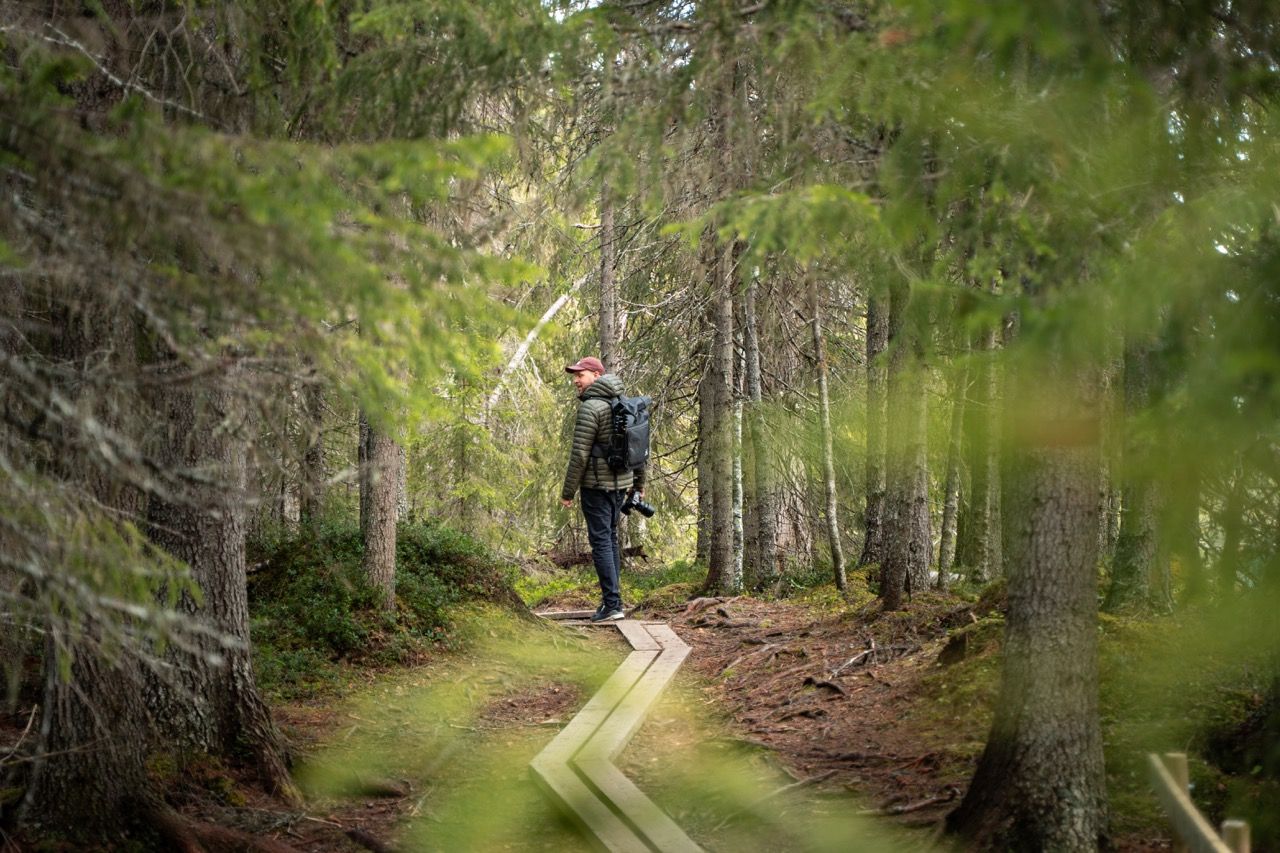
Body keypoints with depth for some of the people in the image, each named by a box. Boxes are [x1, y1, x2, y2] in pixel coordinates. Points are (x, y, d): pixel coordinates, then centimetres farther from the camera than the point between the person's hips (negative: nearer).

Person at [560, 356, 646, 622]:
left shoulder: (591, 408, -15)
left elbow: (579, 455, -16)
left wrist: (568, 492, -10)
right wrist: (639, 483, 24)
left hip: (597, 485, -8)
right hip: (621, 481, 8)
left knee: (601, 541, -6)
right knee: (610, 538, 16)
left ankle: (611, 604, -9)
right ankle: (612, 599, 18)